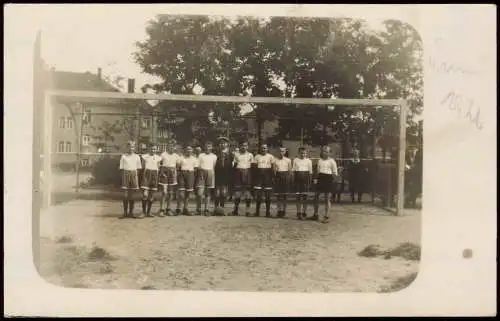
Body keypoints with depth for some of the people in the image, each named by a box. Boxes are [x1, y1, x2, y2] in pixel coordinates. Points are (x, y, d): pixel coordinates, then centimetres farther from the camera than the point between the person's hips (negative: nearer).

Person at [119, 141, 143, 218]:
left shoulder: (137, 157, 7)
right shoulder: (123, 156, 3)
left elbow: (139, 168, 9)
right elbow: (121, 168, 4)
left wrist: (138, 179, 3)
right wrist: (122, 178, -3)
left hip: (134, 174, 1)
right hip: (126, 174, -1)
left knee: (132, 194, 5)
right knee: (125, 194, -3)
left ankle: (131, 212, 13)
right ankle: (125, 212, 7)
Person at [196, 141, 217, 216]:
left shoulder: (214, 156, 10)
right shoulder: (200, 155, 9)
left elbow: (214, 167, 9)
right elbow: (198, 166, 7)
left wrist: (213, 176, 1)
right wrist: (200, 173, -8)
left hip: (210, 174, 1)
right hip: (201, 174, -1)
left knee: (208, 193, 2)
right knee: (199, 193, -8)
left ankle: (206, 209, 7)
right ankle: (198, 209, 4)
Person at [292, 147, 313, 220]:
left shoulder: (308, 160, 5)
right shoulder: (295, 160, 6)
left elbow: (310, 172, 7)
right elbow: (293, 171, 6)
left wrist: (310, 180, 1)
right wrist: (293, 180, -1)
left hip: (305, 177, 0)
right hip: (298, 178, 0)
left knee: (305, 196, 4)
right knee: (298, 196, 2)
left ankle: (304, 212, 12)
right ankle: (299, 212, 7)